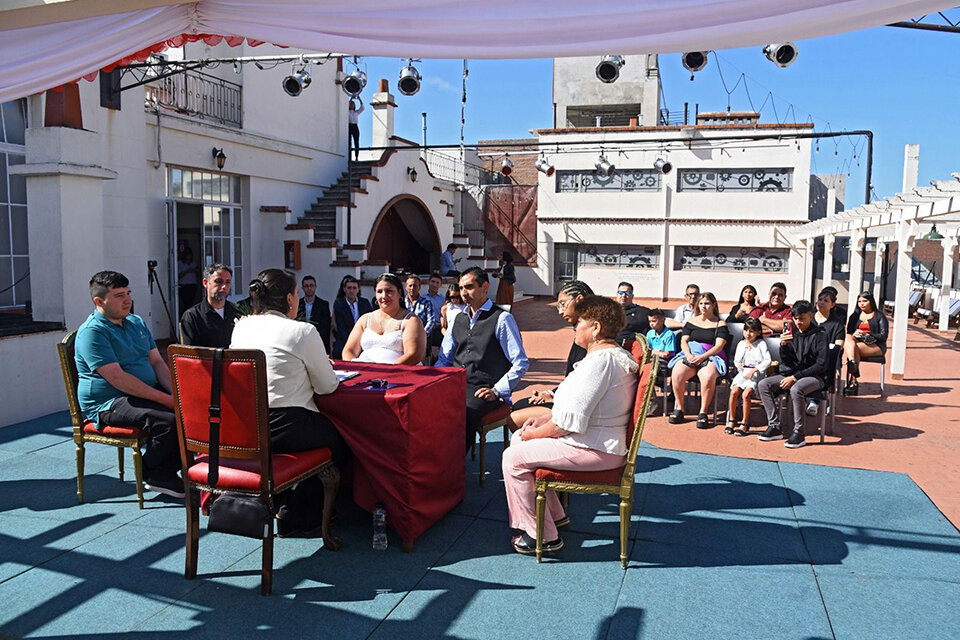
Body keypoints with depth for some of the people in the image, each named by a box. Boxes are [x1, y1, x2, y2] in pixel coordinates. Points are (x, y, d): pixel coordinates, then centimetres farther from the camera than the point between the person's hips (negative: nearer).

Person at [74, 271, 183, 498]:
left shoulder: (136, 322, 15)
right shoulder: (92, 332, -12)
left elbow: (157, 362, 12)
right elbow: (117, 378, -20)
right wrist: (164, 399, -23)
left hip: (148, 392, 8)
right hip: (108, 403, -8)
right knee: (168, 421, -30)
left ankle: (166, 473, -3)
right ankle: (151, 475, -3)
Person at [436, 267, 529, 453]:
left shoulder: (502, 318, 0)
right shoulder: (458, 319, 20)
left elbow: (521, 364, -4)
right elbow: (444, 359, 23)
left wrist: (497, 391, -13)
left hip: (484, 391, -5)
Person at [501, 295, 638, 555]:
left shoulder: (600, 361, -25)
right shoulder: (615, 354, 11)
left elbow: (570, 421, -26)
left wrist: (535, 433, -10)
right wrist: (545, 417, 10)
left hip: (592, 450, -11)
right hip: (600, 441, 11)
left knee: (513, 458, -9)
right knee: (519, 438, 17)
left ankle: (543, 536, 2)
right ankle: (554, 515, 24)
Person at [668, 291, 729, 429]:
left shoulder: (720, 324, 10)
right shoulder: (691, 321, 19)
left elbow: (719, 346, -2)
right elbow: (683, 341, 11)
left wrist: (702, 357, -17)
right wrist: (688, 355, -11)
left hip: (711, 356, -2)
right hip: (690, 354, 2)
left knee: (708, 376, -38)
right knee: (677, 373, -31)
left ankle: (703, 413, -24)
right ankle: (679, 409, -15)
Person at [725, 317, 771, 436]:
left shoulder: (761, 344, 4)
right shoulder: (741, 344, 19)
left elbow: (768, 361, -5)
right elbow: (736, 360, 26)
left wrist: (754, 370, -13)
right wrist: (738, 365, 2)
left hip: (756, 373, -4)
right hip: (743, 372, 4)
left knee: (746, 394, -27)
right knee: (734, 391, -23)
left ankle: (745, 424, -16)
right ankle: (731, 420, -11)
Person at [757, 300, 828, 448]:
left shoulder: (819, 335, -8)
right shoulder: (792, 332, 6)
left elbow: (821, 365, -14)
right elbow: (786, 362, 5)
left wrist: (795, 377, -18)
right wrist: (783, 345, -16)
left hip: (814, 376, -6)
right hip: (792, 374, 6)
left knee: (796, 389, -37)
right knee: (763, 385, -13)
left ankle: (799, 432, -24)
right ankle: (774, 426, -10)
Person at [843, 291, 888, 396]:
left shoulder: (879, 316, 10)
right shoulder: (855, 316, 24)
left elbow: (883, 336, -1)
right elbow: (848, 333, 16)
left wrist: (867, 335, -16)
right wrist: (854, 334, -10)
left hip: (876, 346, -3)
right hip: (857, 343, 3)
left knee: (855, 348, -34)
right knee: (848, 339, -32)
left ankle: (852, 381, -35)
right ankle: (852, 364, -56)